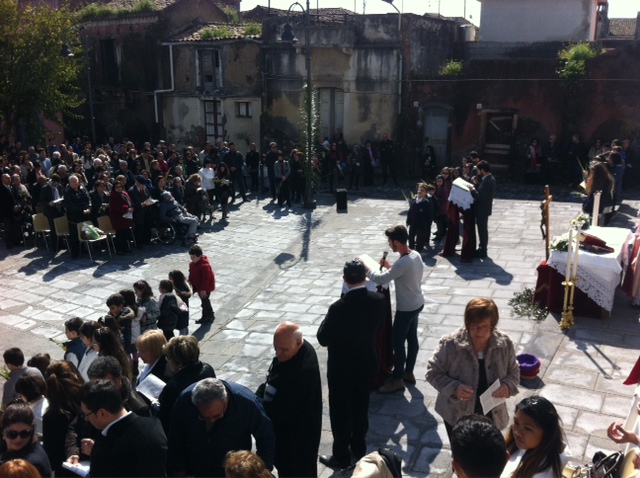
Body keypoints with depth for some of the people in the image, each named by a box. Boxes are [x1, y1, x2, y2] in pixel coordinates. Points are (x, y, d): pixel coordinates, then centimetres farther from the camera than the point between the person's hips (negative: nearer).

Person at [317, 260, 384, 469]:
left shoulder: (339, 307, -29)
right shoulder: (378, 300, -14)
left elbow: (323, 339, -17)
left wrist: (328, 318, -3)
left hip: (341, 368, -5)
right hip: (366, 364, 5)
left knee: (340, 411, 13)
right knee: (361, 407, 23)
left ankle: (342, 455, 29)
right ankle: (359, 448, 42)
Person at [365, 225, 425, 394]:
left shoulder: (403, 263, -30)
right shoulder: (416, 255, -1)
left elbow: (381, 279, -25)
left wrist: (365, 267, -11)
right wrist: (389, 267, 5)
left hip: (406, 308, -9)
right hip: (417, 304, 9)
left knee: (398, 343, 4)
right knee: (412, 338, 20)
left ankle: (397, 380, 16)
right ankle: (408, 373, 35)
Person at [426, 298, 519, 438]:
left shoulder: (504, 343, -13)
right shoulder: (450, 343, -22)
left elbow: (514, 371, 2)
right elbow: (433, 372, -12)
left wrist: (507, 386, -20)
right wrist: (454, 388, -28)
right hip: (457, 415, -2)